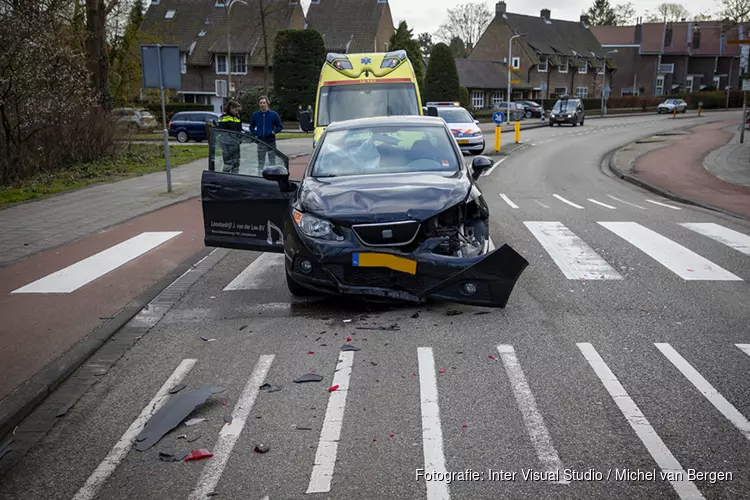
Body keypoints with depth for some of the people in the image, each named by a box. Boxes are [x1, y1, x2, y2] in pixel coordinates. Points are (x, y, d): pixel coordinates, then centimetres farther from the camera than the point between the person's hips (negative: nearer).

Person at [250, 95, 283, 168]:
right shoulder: (255, 115, 5)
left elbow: (280, 126, 4)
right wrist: (256, 133, -3)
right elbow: (251, 127, 15)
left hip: (271, 142, -2)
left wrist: (273, 132, -11)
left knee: (272, 162, 3)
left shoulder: (273, 114, -1)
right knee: (260, 162, 8)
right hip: (260, 142, 2)